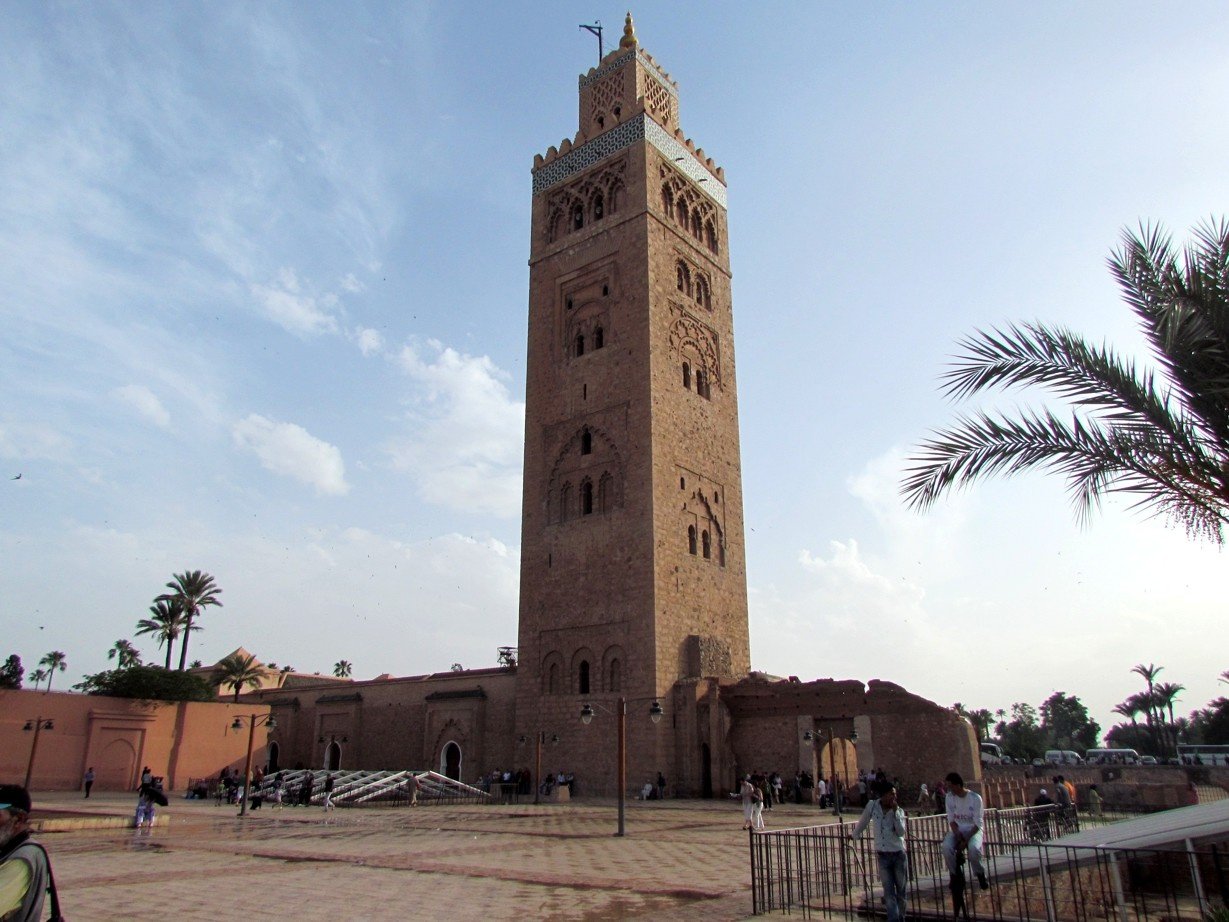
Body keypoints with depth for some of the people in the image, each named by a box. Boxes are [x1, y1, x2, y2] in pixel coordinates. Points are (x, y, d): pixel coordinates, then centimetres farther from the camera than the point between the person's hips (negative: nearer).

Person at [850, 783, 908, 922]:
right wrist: (854, 834, 22)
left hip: (899, 855, 0)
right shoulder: (872, 805, -5)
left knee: (901, 891, 9)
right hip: (883, 856, 0)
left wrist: (895, 812, -22)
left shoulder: (899, 811, -6)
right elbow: (863, 821, 11)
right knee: (889, 893, -2)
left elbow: (901, 832, -19)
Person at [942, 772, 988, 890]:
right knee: (946, 847, -29)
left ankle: (980, 874, -7)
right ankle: (955, 874, -5)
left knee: (973, 848, -36)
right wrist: (958, 836, -18)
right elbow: (951, 820, -2)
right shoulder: (950, 797, -4)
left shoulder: (975, 798, -14)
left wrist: (966, 840, -22)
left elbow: (978, 824, -13)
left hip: (973, 830, -3)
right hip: (957, 830, 3)